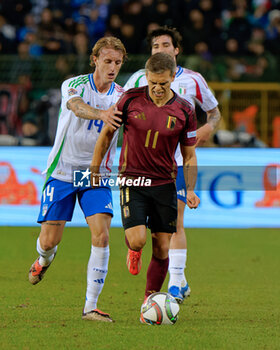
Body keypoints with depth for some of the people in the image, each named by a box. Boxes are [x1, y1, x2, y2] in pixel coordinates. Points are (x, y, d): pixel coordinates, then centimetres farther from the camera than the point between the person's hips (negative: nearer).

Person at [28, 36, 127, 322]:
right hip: (62, 171, -2)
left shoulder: (122, 98, 1)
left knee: (101, 235, -17)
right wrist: (101, 114, -54)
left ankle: (90, 307, -11)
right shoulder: (74, 84, -10)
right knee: (50, 240, 0)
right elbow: (77, 106, -33)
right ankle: (43, 261, 40)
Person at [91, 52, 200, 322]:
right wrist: (94, 168, 9)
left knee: (162, 249, 0)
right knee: (137, 240, -18)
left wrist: (190, 190, -4)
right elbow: (107, 132, 9)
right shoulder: (130, 100, -5)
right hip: (132, 182, -2)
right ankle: (133, 251, 21)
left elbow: (189, 155, 7)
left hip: (164, 185, 2)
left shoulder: (184, 111, -2)